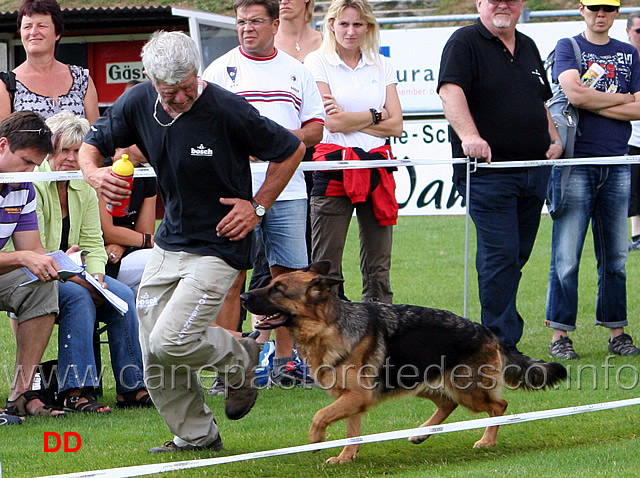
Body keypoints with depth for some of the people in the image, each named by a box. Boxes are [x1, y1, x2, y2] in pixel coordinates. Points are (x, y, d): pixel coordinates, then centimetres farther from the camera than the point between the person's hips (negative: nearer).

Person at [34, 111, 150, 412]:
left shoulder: (84, 186, 9)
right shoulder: (34, 185, -14)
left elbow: (93, 242, 7)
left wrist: (96, 276, -15)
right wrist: (77, 279, -27)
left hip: (74, 271, 7)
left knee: (124, 295, -16)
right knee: (78, 297, -33)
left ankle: (132, 387, -14)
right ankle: (75, 391, -35)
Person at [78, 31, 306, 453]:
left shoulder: (226, 109, -19)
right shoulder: (138, 103, -5)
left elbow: (292, 150, -6)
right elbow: (92, 145, 8)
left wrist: (258, 206, -8)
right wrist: (94, 173, -15)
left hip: (218, 246, -6)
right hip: (169, 241, 6)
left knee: (171, 343, -19)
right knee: (154, 356, 5)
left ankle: (240, 358, 9)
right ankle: (195, 435, 24)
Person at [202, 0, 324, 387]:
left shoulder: (296, 71, 14)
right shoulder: (221, 70, 4)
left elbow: (316, 126, 13)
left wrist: (289, 138, -7)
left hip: (287, 188, 3)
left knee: (289, 274, 4)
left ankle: (284, 359, 13)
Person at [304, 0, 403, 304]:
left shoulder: (382, 66, 13)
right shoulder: (318, 62, 2)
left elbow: (396, 126, 3)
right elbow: (331, 122, -9)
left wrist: (350, 118, -6)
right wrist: (375, 116, -3)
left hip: (377, 166, 4)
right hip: (333, 168, -4)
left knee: (378, 268, 4)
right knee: (326, 267, -6)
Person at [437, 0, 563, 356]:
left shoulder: (528, 47, 19)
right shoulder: (465, 43, -4)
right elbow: (451, 91, -19)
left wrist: (554, 140, 13)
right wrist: (469, 136, -33)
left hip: (534, 170, 7)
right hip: (488, 170, -7)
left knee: (518, 256, 10)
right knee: (500, 255, -9)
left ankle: (498, 332, 20)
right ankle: (502, 346, -7)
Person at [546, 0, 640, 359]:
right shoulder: (568, 47, 4)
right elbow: (574, 93, -14)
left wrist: (595, 102, -6)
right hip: (576, 162, -4)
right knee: (567, 257, -6)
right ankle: (560, 334, -2)